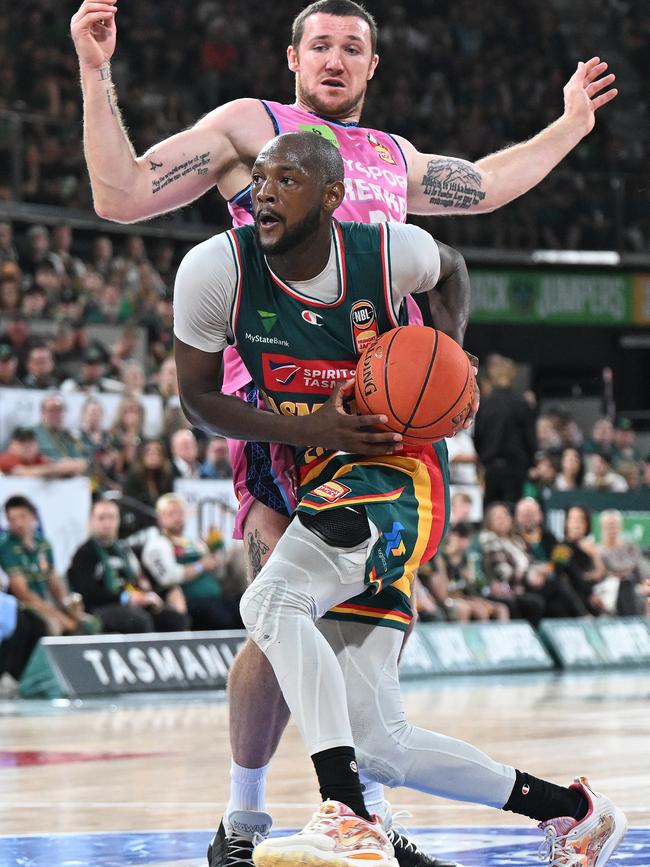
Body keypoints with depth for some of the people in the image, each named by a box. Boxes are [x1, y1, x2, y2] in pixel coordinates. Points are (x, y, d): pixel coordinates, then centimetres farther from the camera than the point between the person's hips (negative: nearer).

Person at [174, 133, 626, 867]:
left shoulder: (390, 253, -11)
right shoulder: (216, 270, -10)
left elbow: (451, 269, 14)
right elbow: (197, 398, -1)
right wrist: (306, 429, -15)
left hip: (396, 470, -5)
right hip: (319, 481, 5)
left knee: (271, 602, -33)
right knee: (377, 744, 2)